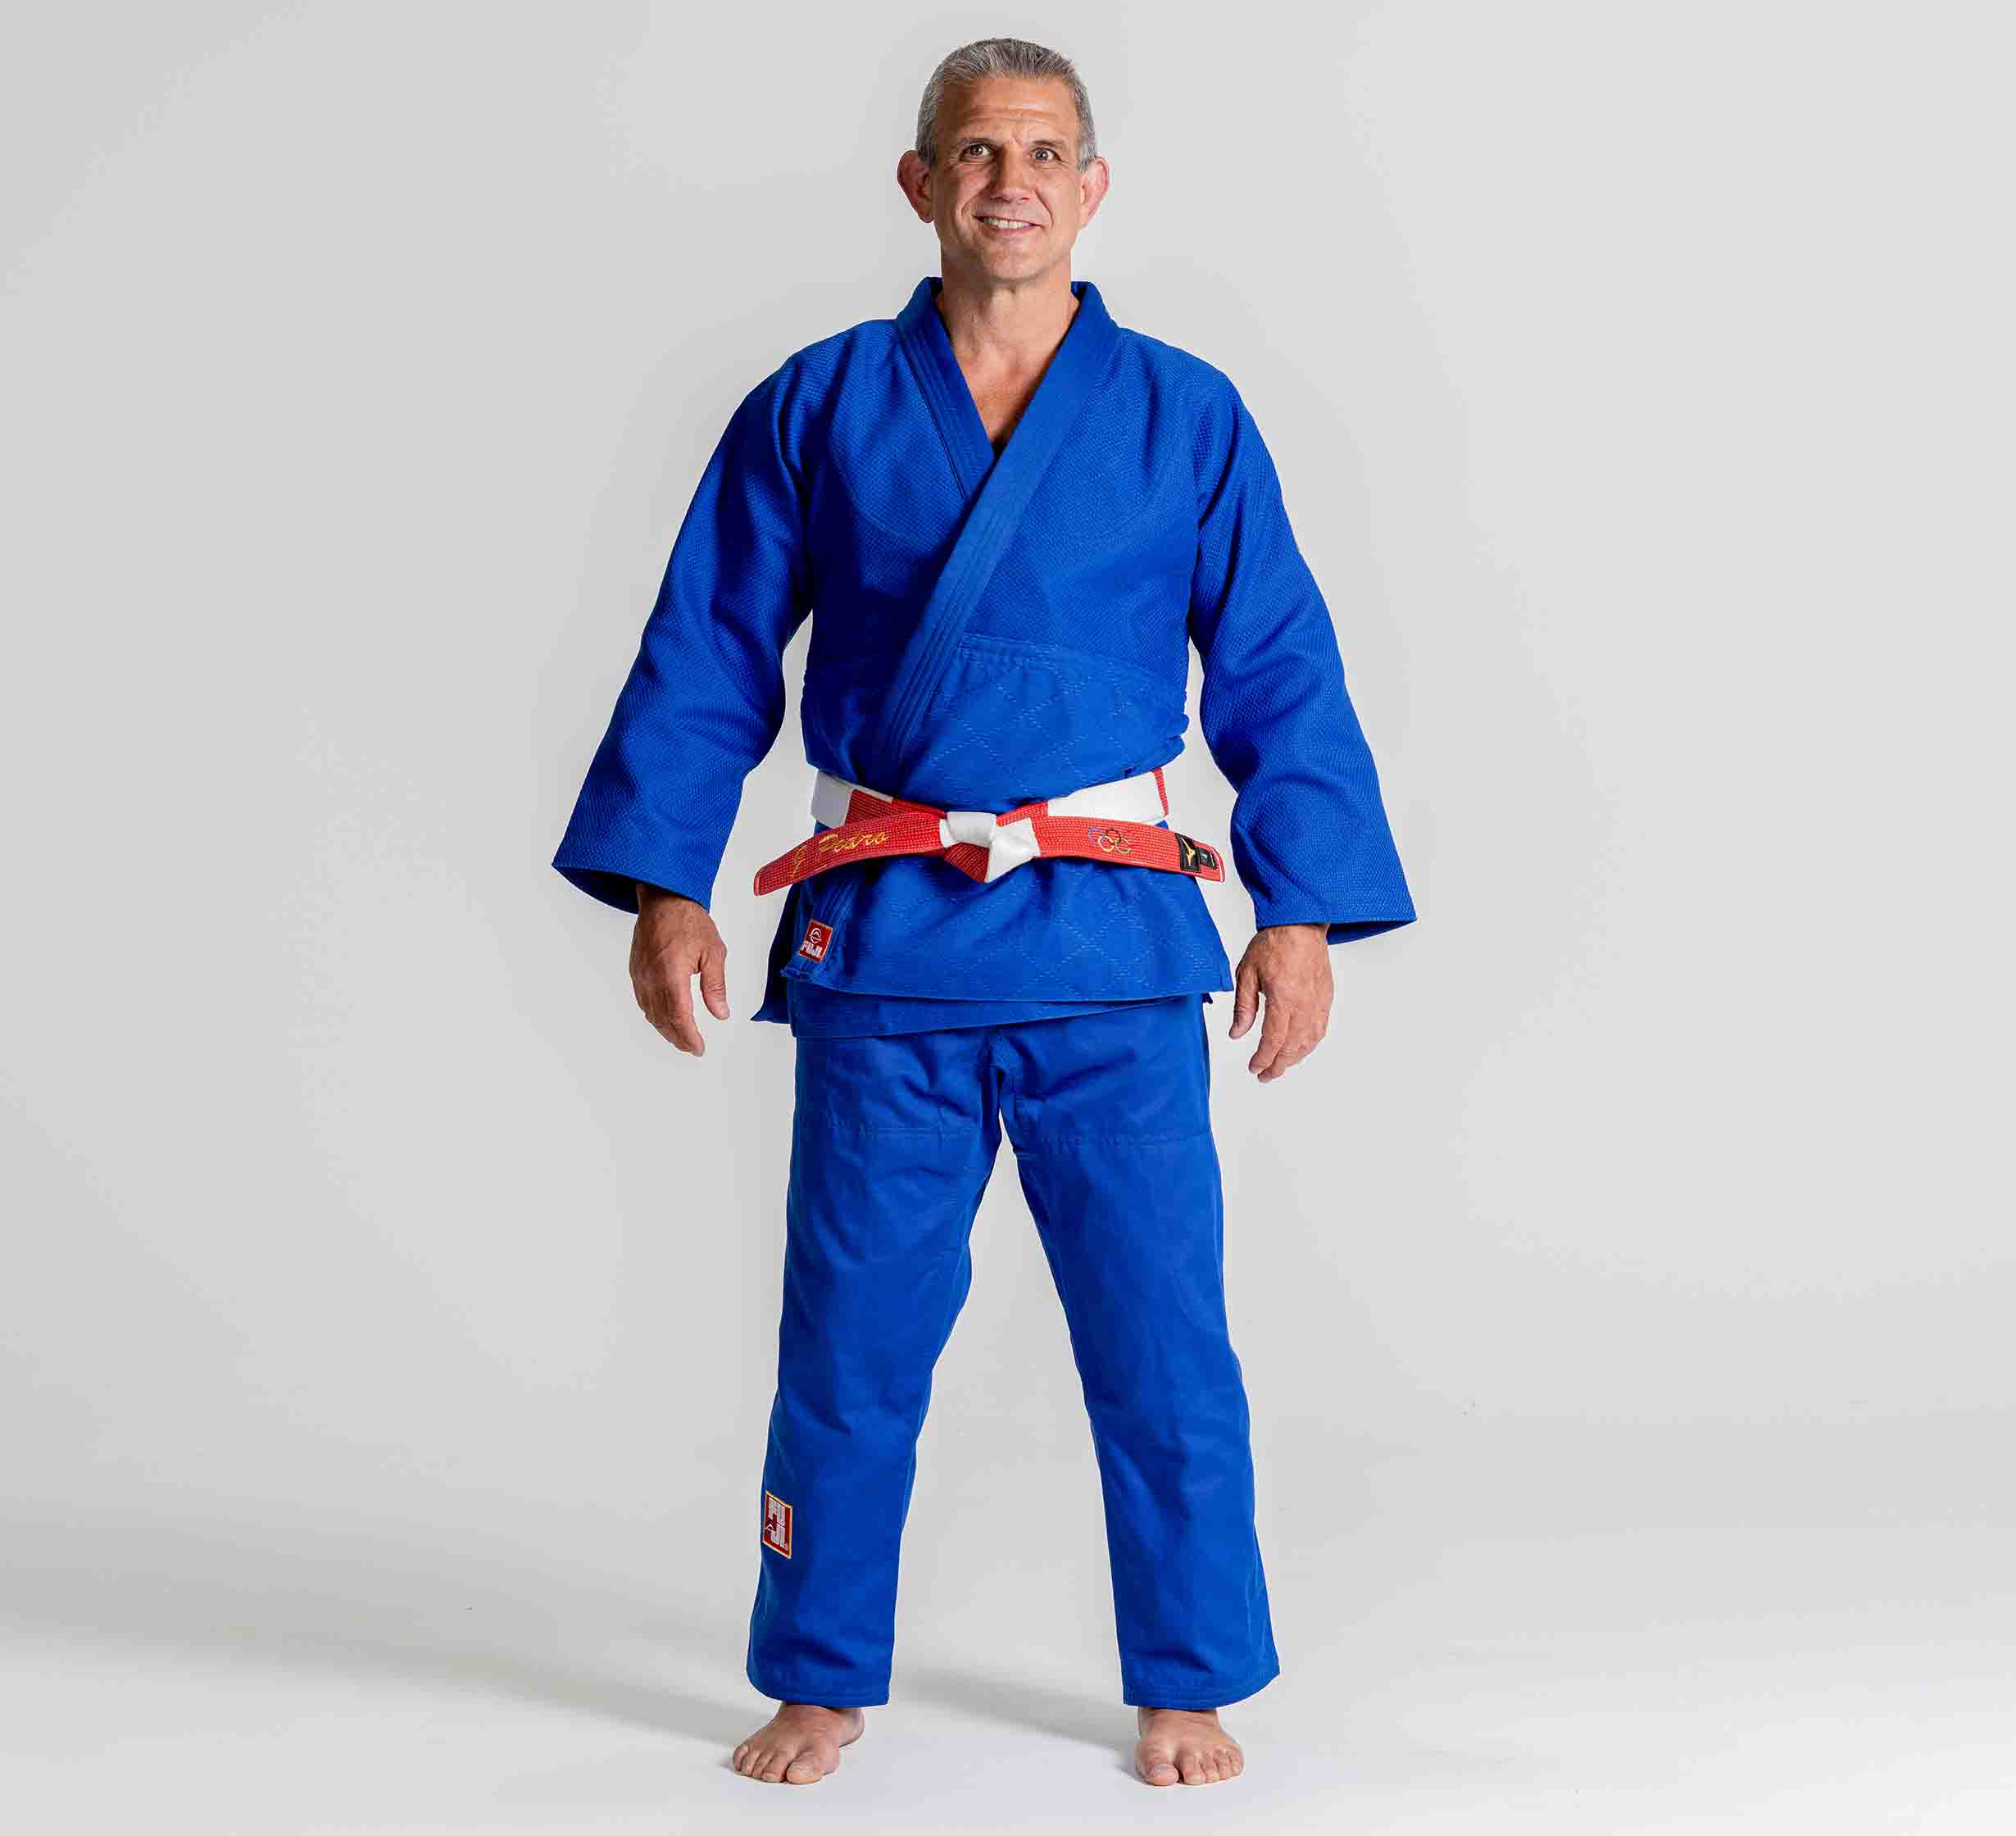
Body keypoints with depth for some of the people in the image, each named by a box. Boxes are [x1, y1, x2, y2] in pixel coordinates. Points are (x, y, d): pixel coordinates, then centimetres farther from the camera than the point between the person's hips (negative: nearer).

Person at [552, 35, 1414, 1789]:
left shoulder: (1188, 421, 4)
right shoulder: (815, 410, 5)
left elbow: (1285, 682, 5)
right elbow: (707, 662, 7)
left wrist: (1304, 911, -1)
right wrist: (664, 887, 0)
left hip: (1113, 940, 0)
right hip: (880, 940, 1)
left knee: (1162, 1343, 4)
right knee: (851, 1338, 8)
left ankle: (1189, 1688, 22)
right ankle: (822, 1682, 25)